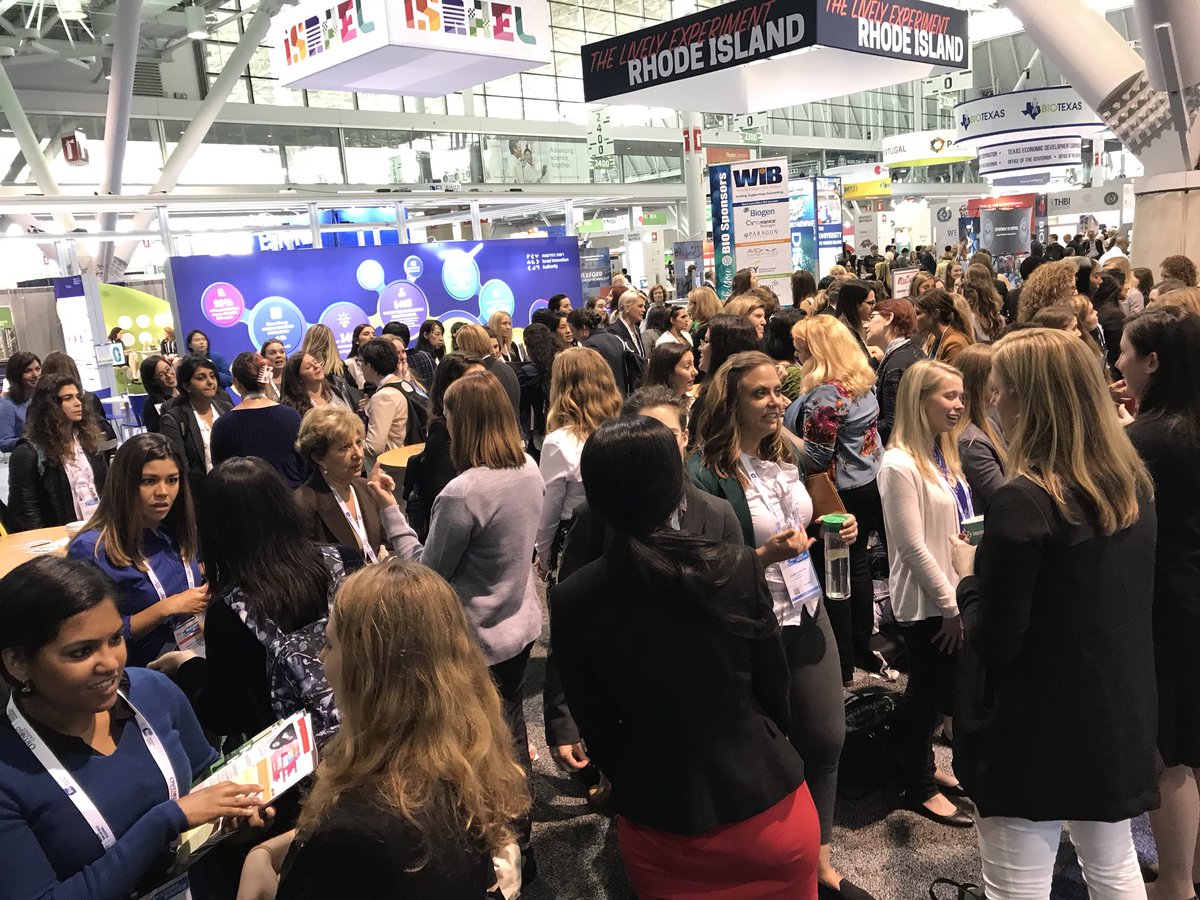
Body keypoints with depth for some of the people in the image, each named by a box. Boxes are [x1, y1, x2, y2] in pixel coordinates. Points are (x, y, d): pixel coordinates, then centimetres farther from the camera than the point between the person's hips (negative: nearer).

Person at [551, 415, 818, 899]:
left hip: (660, 825, 1)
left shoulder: (571, 600, -14)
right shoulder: (738, 566, -16)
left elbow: (597, 728, -4)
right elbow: (775, 690, -3)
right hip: (767, 802, 0)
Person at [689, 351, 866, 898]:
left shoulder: (784, 458, 5)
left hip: (809, 613, 7)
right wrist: (766, 555, -28)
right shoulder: (706, 474, -18)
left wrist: (834, 532, -1)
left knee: (826, 738, 13)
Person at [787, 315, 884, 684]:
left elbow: (815, 458, -22)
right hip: (868, 484, 9)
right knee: (857, 567, 19)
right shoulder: (862, 382, 7)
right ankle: (861, 650, 33)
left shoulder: (827, 394, -22)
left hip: (839, 493, -9)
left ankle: (841, 667, 14)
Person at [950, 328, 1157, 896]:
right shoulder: (1133, 482, 1)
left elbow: (992, 640, -20)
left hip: (1036, 729, -8)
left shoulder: (1025, 502, -24)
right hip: (1119, 714, 8)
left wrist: (969, 576, -3)